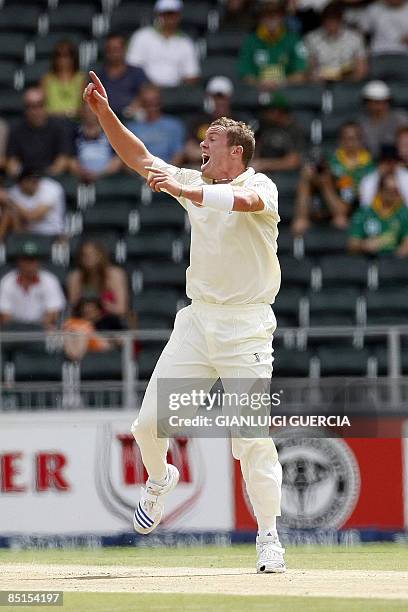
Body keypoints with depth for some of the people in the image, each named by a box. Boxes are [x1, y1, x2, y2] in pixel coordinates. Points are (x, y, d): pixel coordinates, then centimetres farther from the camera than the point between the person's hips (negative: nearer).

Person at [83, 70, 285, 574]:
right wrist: (104, 111, 1)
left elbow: (244, 201, -31)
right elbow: (140, 159, 11)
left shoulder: (260, 186, -7)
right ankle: (159, 480, 32)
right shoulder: (196, 184, 13)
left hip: (245, 327, -6)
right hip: (197, 320, 6)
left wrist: (182, 189, -34)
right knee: (150, 422, 0)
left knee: (252, 436, -10)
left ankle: (269, 537, -1)